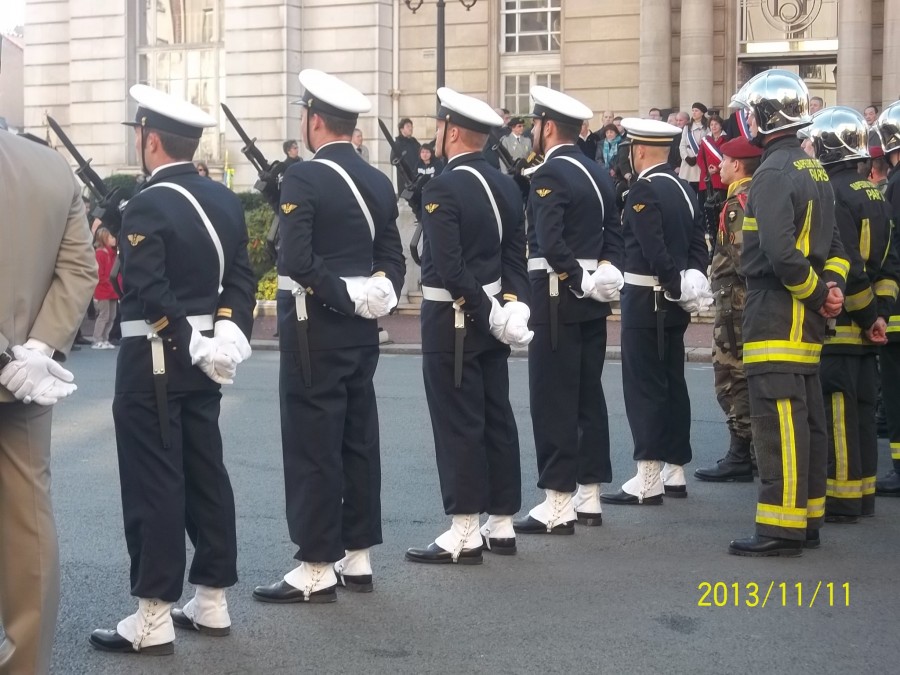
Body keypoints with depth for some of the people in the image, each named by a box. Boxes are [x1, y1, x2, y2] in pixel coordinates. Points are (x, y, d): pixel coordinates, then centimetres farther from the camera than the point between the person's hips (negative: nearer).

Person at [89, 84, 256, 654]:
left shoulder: (148, 206, -15)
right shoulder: (226, 200, 9)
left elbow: (149, 292, -23)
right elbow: (242, 277, 6)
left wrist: (191, 343, -15)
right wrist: (229, 332, -1)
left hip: (155, 361, -8)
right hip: (201, 360, 8)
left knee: (153, 484, -3)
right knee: (206, 475, 12)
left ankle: (153, 620, 1)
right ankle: (212, 603, 20)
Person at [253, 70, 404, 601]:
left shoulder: (305, 178, -13)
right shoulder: (379, 182, 10)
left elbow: (296, 260, -21)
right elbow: (394, 258, 8)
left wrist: (340, 295, -12)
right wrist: (376, 295, -1)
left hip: (316, 329, -8)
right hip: (362, 329, 8)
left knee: (312, 445, -3)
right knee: (359, 439, 11)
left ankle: (317, 568, 1)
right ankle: (357, 557, 19)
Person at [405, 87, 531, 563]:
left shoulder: (443, 189, -17)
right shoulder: (505, 186, 9)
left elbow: (449, 267, -23)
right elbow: (516, 256, 6)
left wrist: (489, 311, -14)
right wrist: (512, 305, -1)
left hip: (453, 321, -8)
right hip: (490, 317, 8)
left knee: (458, 424, -3)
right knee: (497, 418, 11)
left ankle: (464, 534, 1)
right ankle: (501, 525, 18)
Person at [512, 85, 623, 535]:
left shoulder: (550, 175, -14)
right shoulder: (599, 173, 13)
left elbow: (551, 242, -25)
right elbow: (614, 233, 12)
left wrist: (581, 279, -14)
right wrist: (603, 274, 2)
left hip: (559, 300, -9)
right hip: (592, 302, 9)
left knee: (553, 401, -5)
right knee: (588, 396, 12)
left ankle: (558, 505, -3)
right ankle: (588, 495, 18)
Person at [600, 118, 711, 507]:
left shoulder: (643, 190, -15)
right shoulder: (684, 190, 12)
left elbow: (654, 250, -22)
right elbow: (698, 244, 9)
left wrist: (677, 289, -14)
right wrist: (692, 286, 3)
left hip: (645, 300, -9)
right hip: (673, 301, 9)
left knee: (643, 387, -6)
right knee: (672, 383, 12)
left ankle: (648, 481, -6)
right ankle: (674, 472, 18)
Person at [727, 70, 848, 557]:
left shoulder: (773, 172, -15)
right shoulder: (813, 169, 16)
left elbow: (780, 252, -25)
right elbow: (833, 242, 17)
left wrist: (818, 292, -12)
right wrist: (832, 285, 2)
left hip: (776, 317, -10)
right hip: (804, 320, 10)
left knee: (778, 421, -7)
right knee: (806, 420, 13)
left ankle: (781, 527, -5)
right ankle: (807, 518, 21)